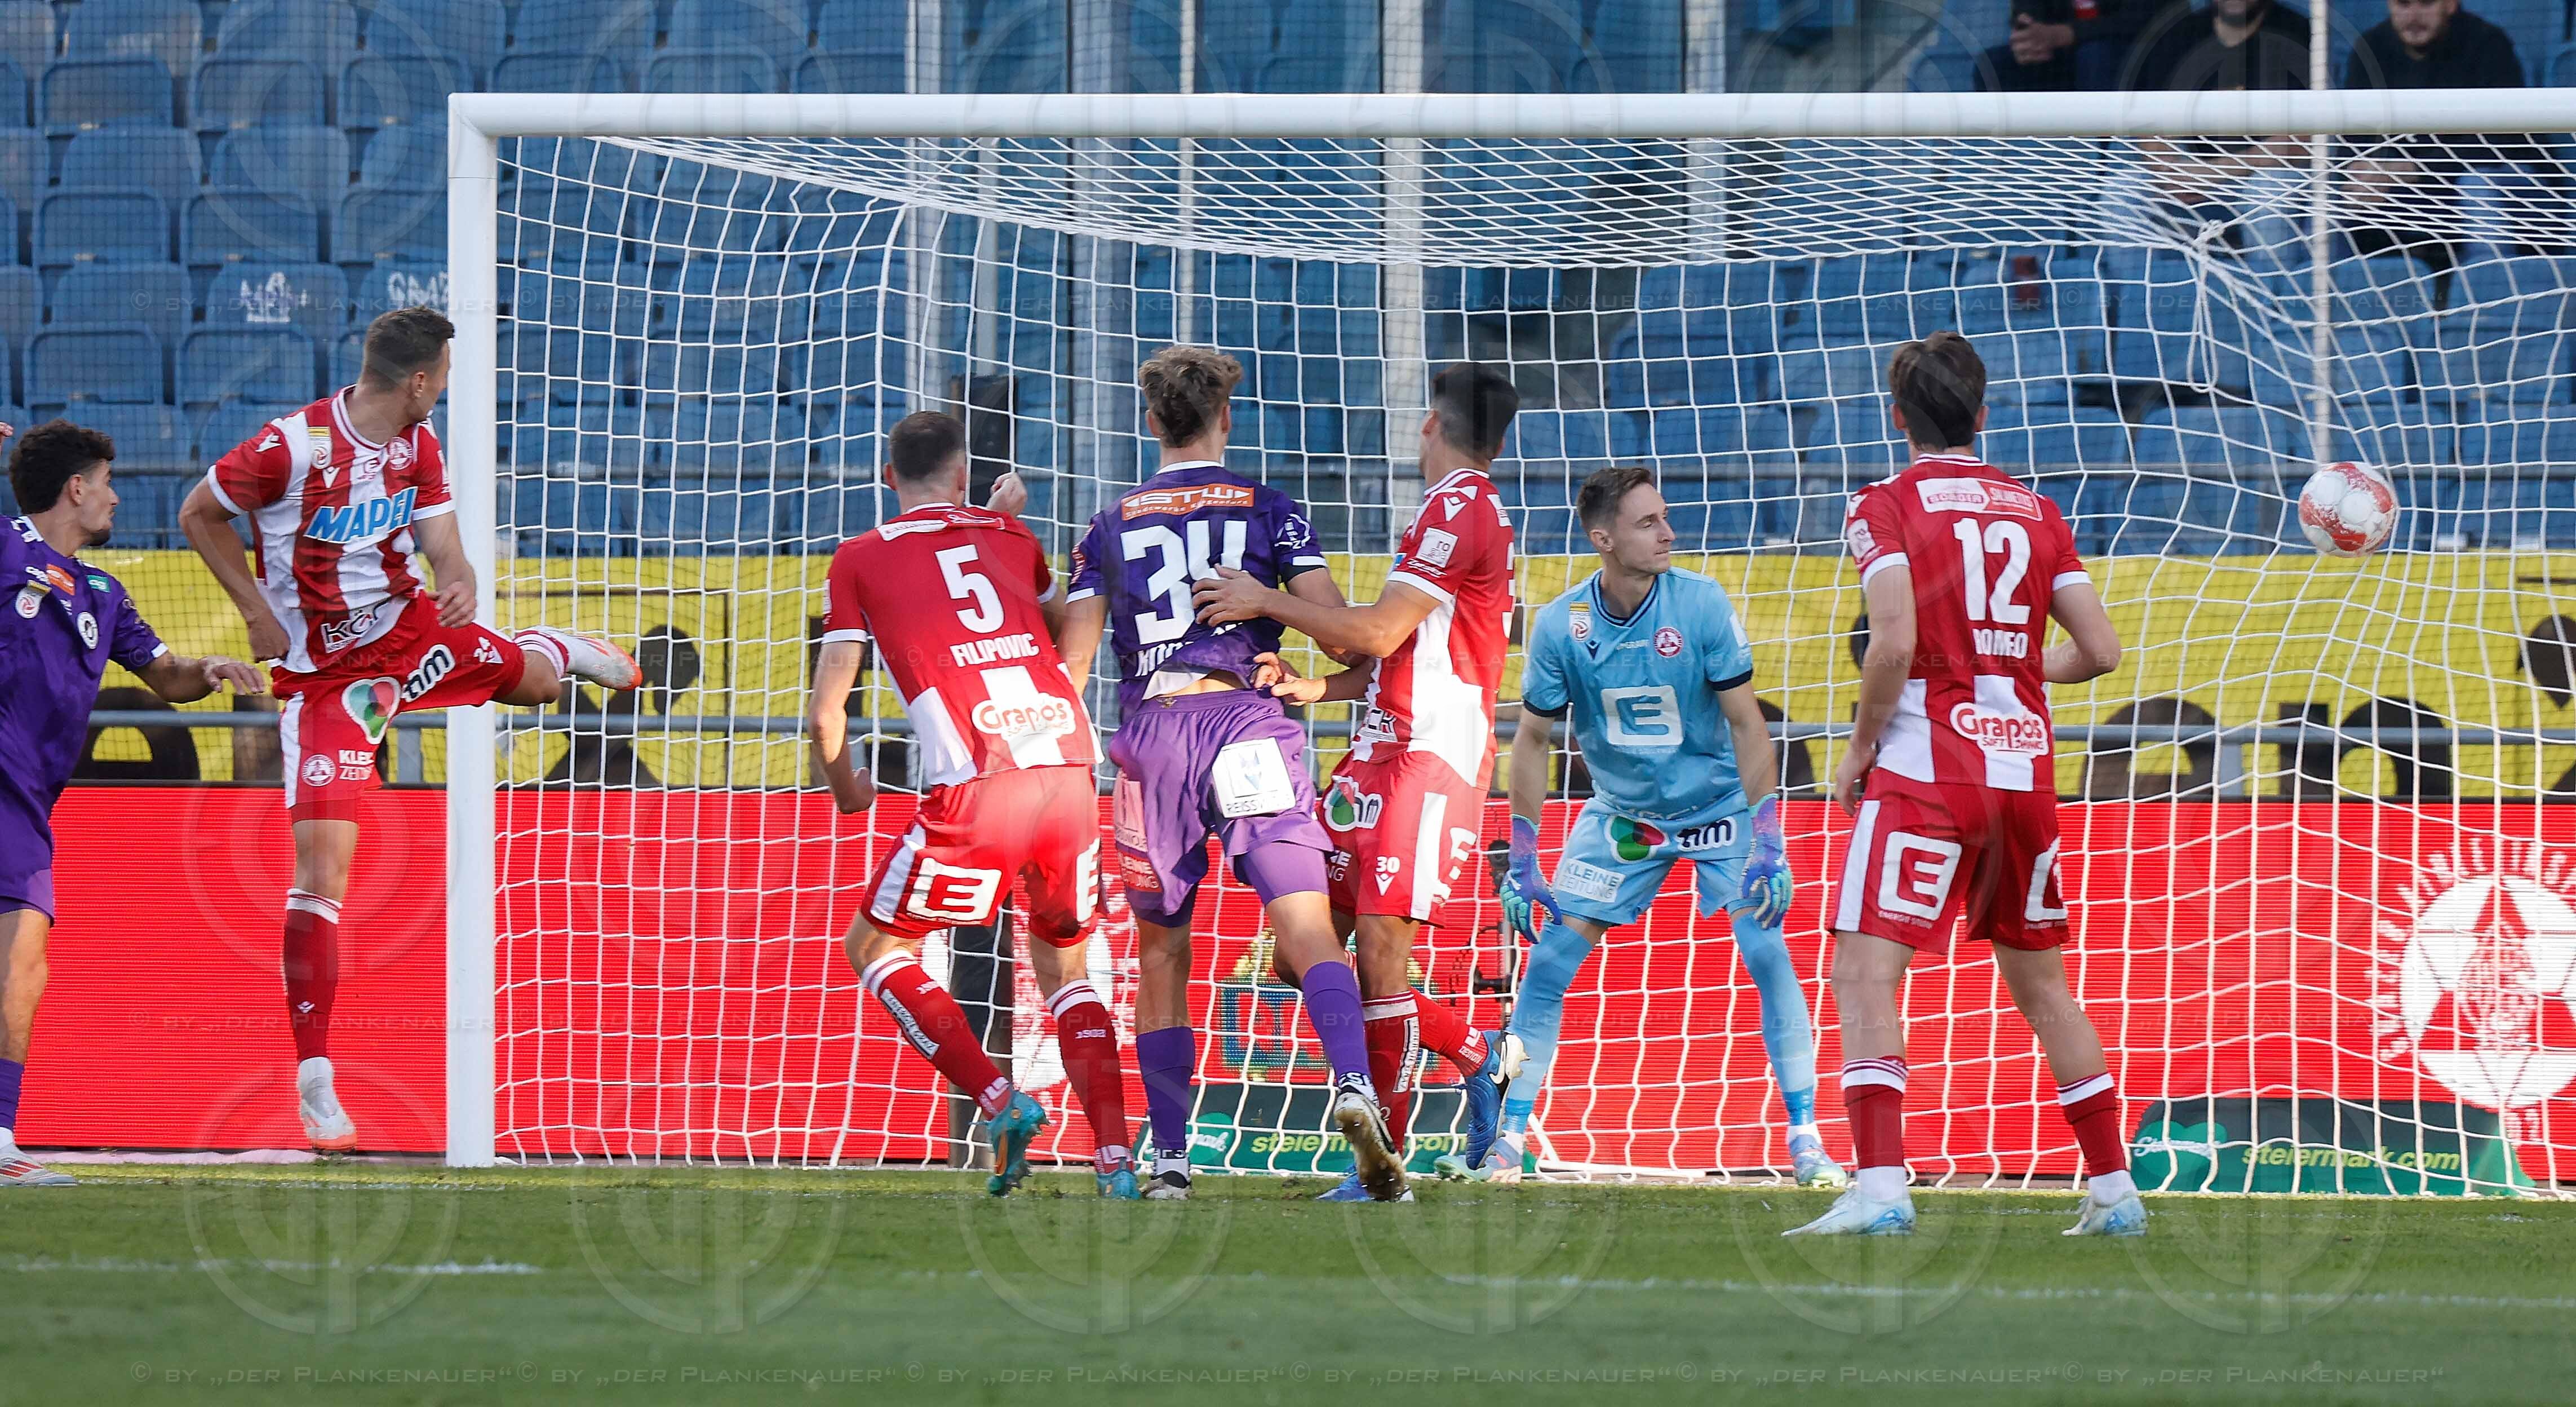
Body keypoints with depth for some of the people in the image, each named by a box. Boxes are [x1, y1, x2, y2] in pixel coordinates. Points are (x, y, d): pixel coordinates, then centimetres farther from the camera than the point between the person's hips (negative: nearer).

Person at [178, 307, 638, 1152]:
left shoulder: (418, 444, -2)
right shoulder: (292, 448, -23)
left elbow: (442, 542, -3)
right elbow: (198, 516, -10)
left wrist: (459, 582, -28)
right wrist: (258, 612, -15)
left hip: (410, 632, 6)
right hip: (324, 676, -6)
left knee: (535, 676, 26)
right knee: (323, 867, -15)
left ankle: (562, 650, 69)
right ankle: (314, 1079, -11)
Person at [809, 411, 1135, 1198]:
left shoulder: (861, 560, 11)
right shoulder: (1007, 537, 21)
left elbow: (825, 712, 7)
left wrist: (845, 789, 27)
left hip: (976, 790, -4)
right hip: (1072, 771, 4)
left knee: (874, 949, 15)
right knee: (1062, 966, 23)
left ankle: (1001, 1104, -3)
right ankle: (1116, 1159, 7)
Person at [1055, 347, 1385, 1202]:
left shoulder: (1112, 526, 14)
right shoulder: (1270, 511, 9)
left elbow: (1069, 665, 10)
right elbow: (1339, 626, -1)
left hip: (1151, 731, 2)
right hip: (1247, 721, -2)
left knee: (1160, 948, 12)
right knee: (1305, 926, -12)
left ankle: (1168, 1156, 8)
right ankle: (1352, 1080, -38)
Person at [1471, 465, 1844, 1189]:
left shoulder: (1702, 605, -19)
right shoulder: (1561, 626, -14)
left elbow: (1745, 722, -15)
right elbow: (1533, 738, -3)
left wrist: (1768, 842, -20)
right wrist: (1522, 860, -5)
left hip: (1720, 806, -2)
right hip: (1620, 815, 2)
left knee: (1767, 953, -15)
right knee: (1551, 959, -6)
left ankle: (1805, 1138, -7)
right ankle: (1510, 1137, 4)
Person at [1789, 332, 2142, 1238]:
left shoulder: (1886, 507, -3)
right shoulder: (2035, 512, 11)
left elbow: (1895, 643, -16)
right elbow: (2100, 650, 6)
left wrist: (1859, 748, -3)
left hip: (1924, 766, -6)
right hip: (2025, 771, 6)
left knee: (1864, 973, -9)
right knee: (2039, 981, 18)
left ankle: (1881, 1187, -25)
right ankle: (2114, 1190, 18)